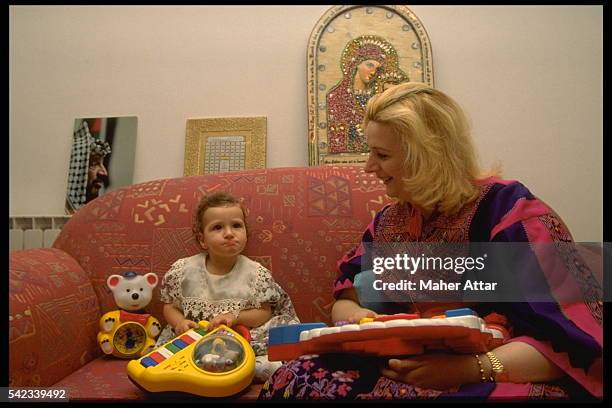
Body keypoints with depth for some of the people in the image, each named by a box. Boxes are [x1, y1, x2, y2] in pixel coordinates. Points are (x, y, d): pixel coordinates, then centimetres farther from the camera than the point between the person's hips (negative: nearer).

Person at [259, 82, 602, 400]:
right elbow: (346, 298, 12)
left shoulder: (510, 210, -10)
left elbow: (575, 336, -16)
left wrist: (472, 368, -28)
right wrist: (351, 314, -11)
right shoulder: (389, 221, 8)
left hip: (489, 382, -3)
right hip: (403, 371, 4)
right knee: (294, 380, -22)